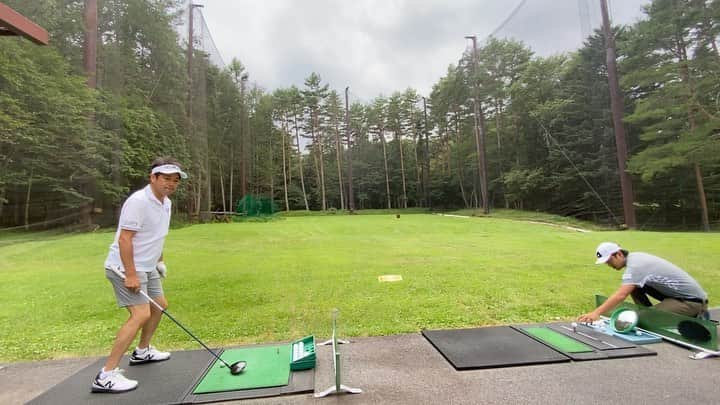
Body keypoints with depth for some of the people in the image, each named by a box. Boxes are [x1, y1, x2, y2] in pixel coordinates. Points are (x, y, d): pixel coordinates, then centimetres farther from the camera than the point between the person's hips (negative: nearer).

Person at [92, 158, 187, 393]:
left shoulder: (166, 203, 7)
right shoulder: (138, 201, -22)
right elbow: (124, 238, -24)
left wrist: (160, 260, 21)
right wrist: (131, 275, -25)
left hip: (146, 267, 10)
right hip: (126, 268, -10)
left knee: (160, 305, 19)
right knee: (141, 314, -18)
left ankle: (142, 352, 38)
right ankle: (106, 376, -8)